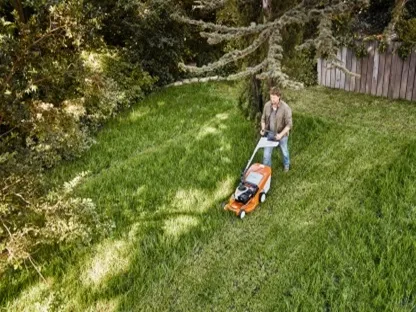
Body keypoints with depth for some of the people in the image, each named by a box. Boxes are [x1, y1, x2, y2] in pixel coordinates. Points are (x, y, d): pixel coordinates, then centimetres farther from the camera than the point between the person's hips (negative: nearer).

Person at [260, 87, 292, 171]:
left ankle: (286, 165, 50)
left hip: (281, 135, -3)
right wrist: (263, 129, -10)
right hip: (269, 134, 3)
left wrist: (281, 134, -30)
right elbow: (263, 118, 5)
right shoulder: (267, 105, -9)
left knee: (284, 152, 22)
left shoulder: (285, 108, -23)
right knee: (266, 154, 6)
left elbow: (289, 124, -20)